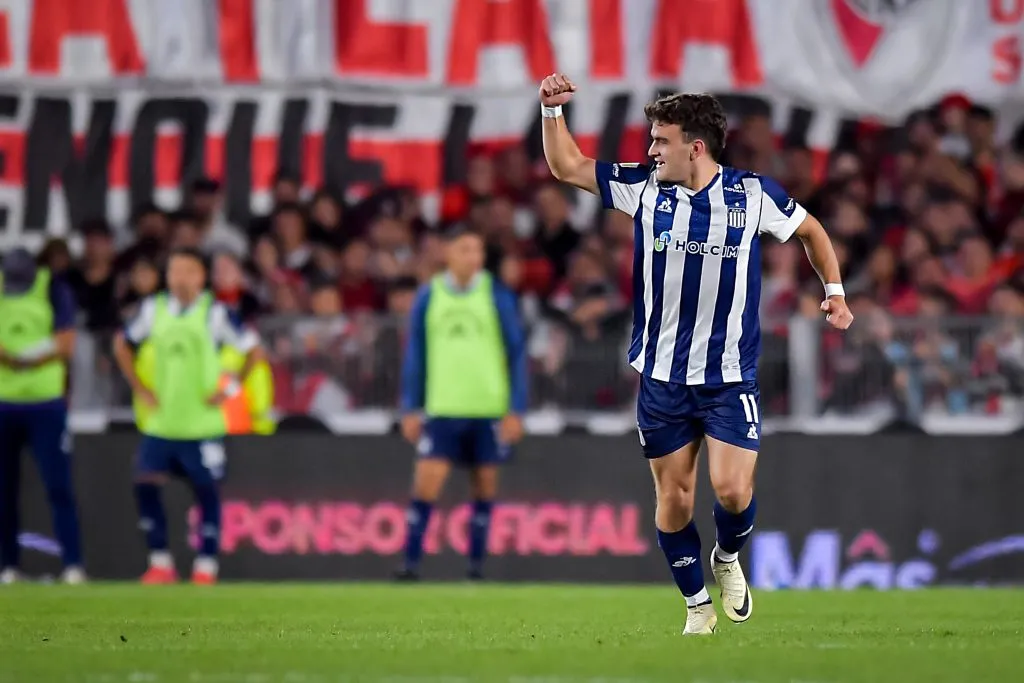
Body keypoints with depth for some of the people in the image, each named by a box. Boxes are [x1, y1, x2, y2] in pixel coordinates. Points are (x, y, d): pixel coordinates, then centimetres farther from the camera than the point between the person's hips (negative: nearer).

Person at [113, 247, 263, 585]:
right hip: (160, 423, 3)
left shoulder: (214, 313, -6)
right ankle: (160, 563, 2)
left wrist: (231, 389, -5)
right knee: (145, 484, -7)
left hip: (202, 424, -3)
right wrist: (139, 388, 8)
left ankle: (206, 567, 5)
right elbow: (122, 344, 17)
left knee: (207, 491, -3)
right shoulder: (153, 309, 3)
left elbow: (254, 350, 0)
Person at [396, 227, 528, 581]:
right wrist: (410, 409, 5)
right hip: (441, 409, 0)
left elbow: (517, 353, 3)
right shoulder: (428, 296, 4)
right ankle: (411, 562, -6)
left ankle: (476, 565, 13)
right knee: (426, 483, -10)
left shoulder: (497, 295, 1)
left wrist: (516, 409, -3)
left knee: (485, 485, 4)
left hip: (489, 411, 0)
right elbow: (415, 355, 10)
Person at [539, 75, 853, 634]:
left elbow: (809, 230, 13)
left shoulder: (753, 194, -6)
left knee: (733, 490, -14)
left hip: (731, 378, -2)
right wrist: (552, 110, -8)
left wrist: (834, 289, 6)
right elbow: (567, 167, 6)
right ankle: (697, 605, 22)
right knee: (673, 498, 4)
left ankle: (728, 557, 20)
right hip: (661, 378, 2)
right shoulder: (644, 187, -2)